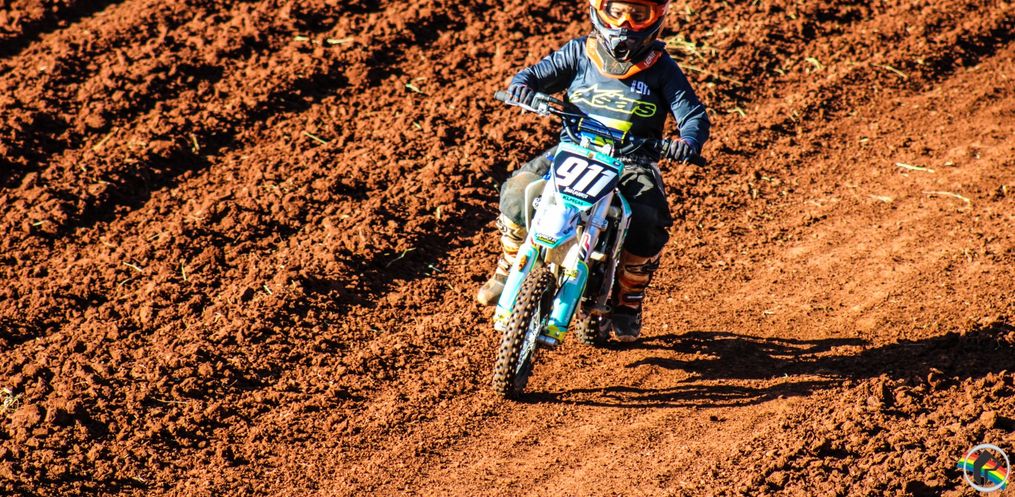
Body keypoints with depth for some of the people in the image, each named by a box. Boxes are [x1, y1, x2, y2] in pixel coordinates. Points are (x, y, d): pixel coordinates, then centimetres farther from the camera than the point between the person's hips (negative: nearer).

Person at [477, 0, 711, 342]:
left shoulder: (662, 68, 3)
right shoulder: (580, 53, 7)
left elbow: (693, 115, 1)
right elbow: (537, 74, 8)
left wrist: (689, 141, -23)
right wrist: (522, 87, -18)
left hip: (633, 160, -1)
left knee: (648, 223, -28)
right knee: (519, 189, -22)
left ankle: (628, 301, -2)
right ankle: (508, 272, 1)